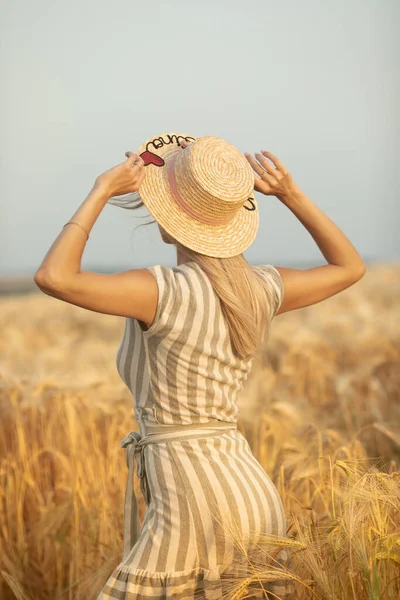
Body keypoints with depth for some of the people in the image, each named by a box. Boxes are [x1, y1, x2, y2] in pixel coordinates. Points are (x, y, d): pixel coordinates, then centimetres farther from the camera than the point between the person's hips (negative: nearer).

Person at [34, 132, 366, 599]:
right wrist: (290, 193, 11)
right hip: (251, 497, 8)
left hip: (197, 508, -8)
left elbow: (53, 278, -27)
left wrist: (101, 192, -15)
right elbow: (350, 268, 20)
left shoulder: (167, 292, -17)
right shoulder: (260, 290, 3)